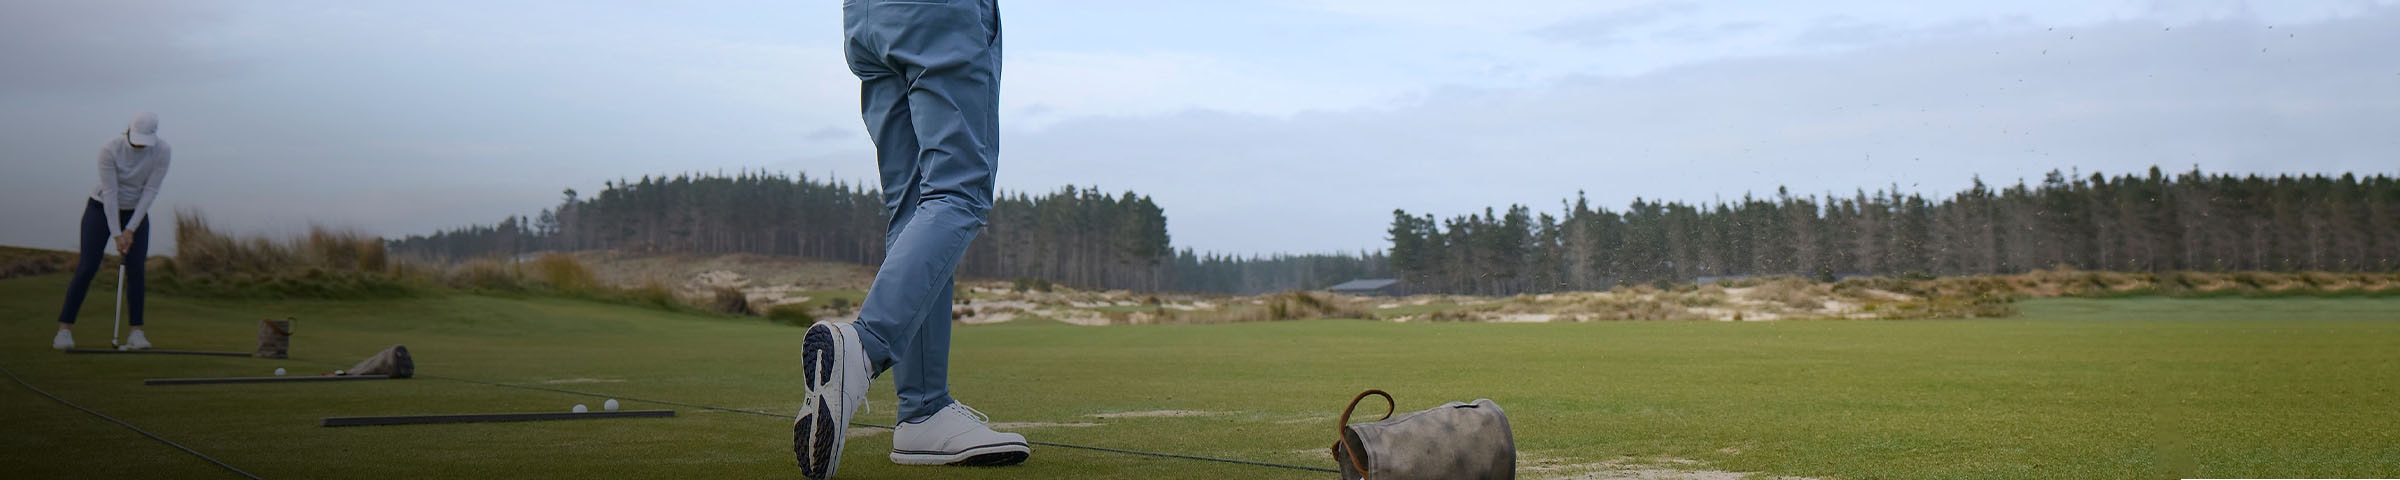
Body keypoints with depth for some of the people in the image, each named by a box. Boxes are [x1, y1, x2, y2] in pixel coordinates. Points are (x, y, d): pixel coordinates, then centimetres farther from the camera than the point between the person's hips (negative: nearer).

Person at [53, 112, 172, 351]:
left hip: (137, 212, 2)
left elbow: (150, 191, -16)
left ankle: (136, 332, -1)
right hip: (102, 208, -2)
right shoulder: (110, 149, -25)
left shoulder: (162, 152, -19)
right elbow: (109, 192, -23)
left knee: (136, 270, -5)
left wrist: (130, 230, -18)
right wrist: (117, 234, -23)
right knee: (87, 268, -8)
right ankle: (64, 329, -4)